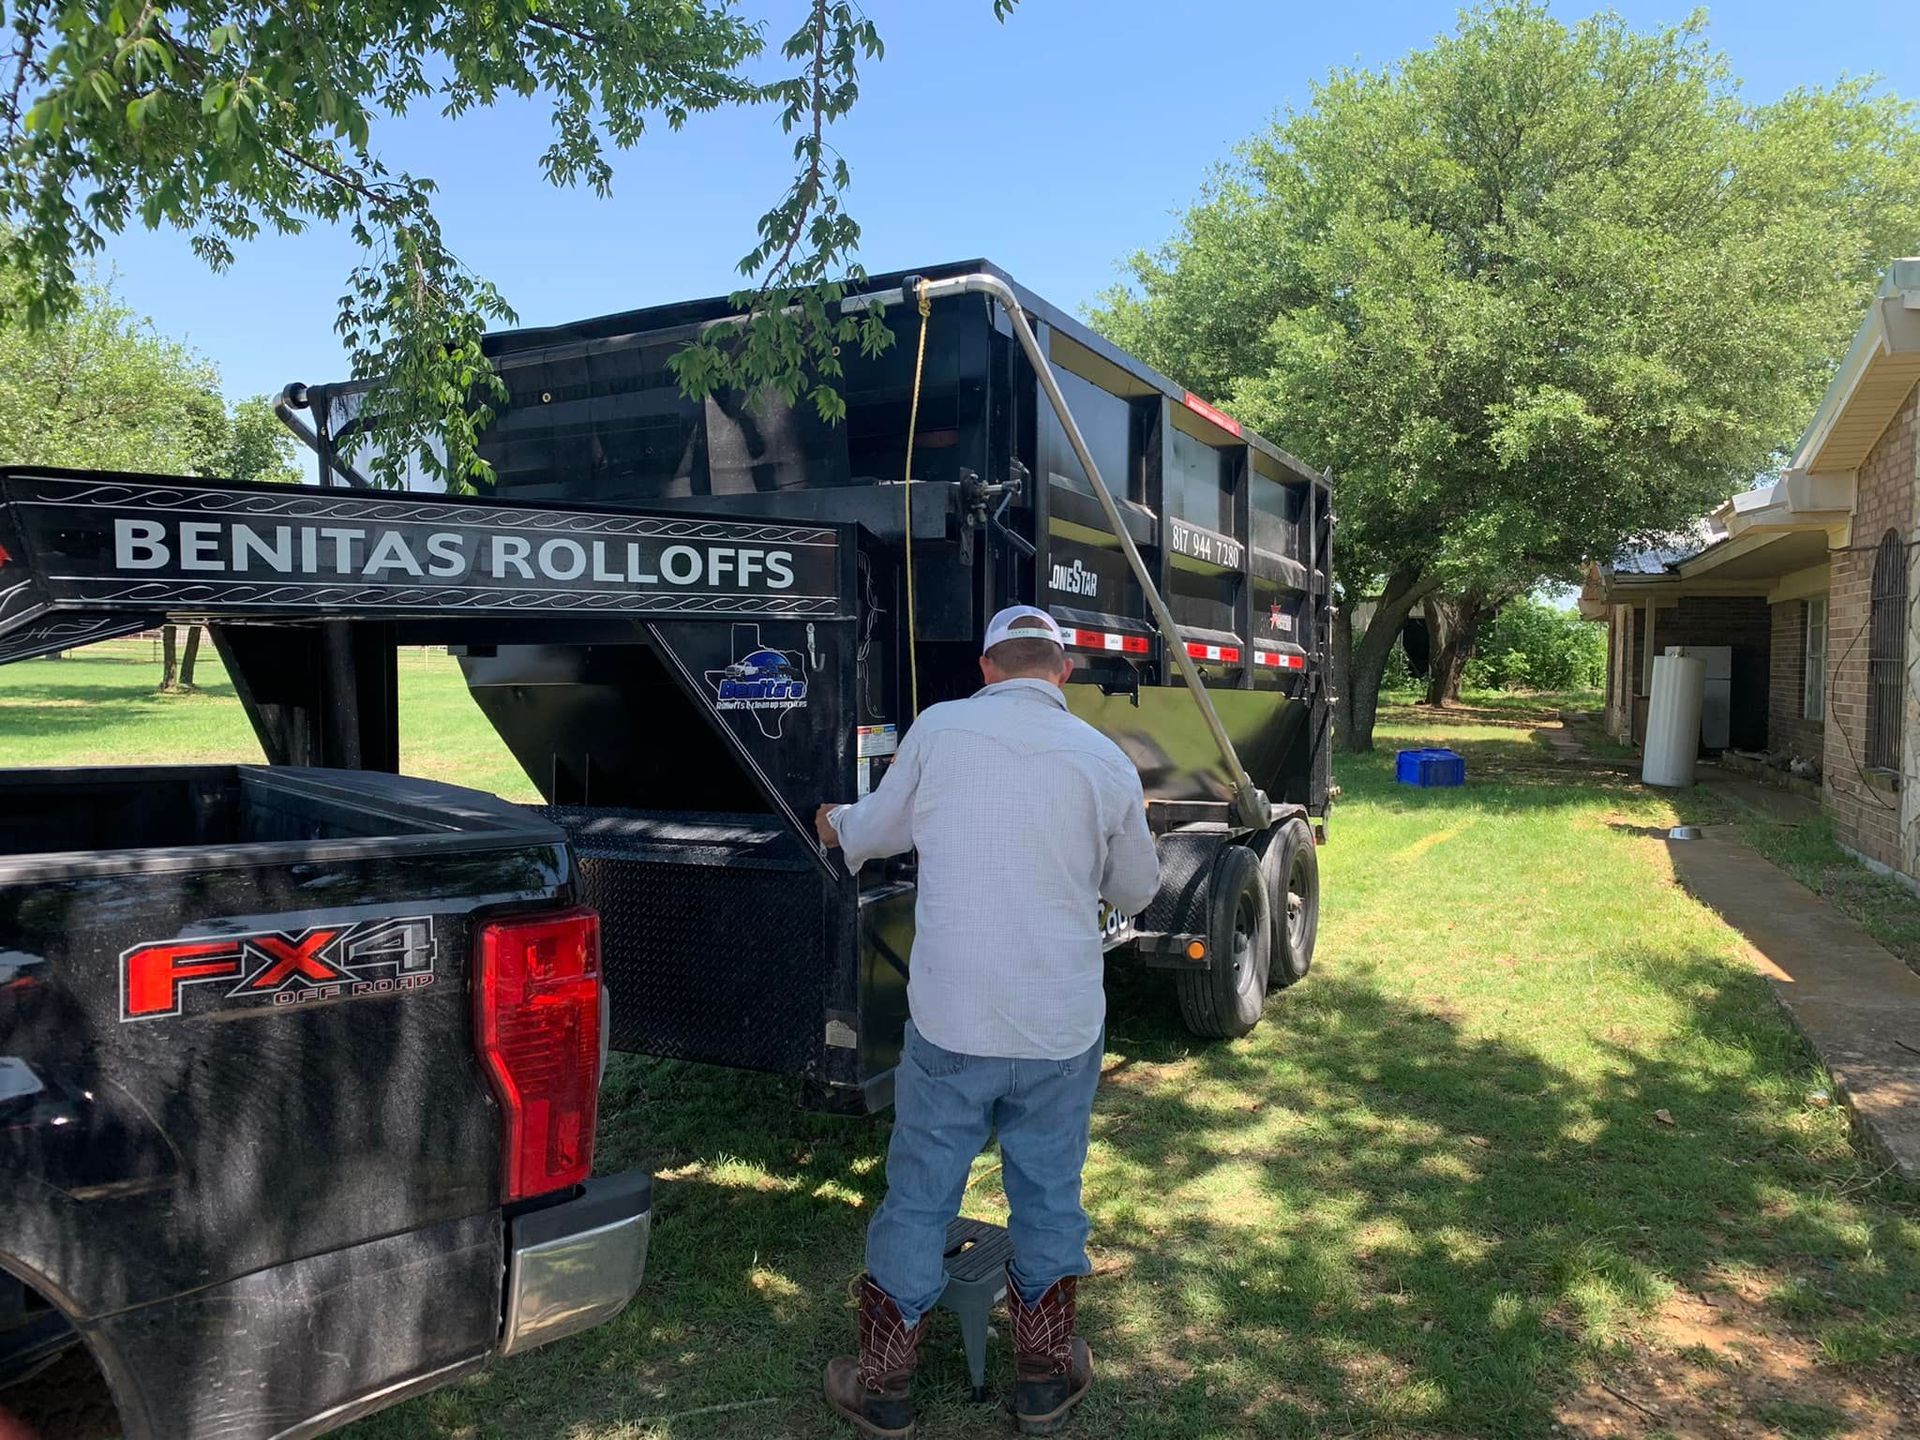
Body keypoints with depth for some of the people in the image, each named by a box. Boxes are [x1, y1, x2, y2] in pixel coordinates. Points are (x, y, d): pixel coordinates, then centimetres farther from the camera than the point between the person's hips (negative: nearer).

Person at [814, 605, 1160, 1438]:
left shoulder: (938, 729, -5)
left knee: (918, 1199, 13)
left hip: (949, 1023, -1)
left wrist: (835, 825, 32)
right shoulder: (1106, 762, -3)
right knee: (1049, 1197, 18)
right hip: (1062, 1029, 1)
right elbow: (1135, 891, 10)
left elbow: (876, 829, 10)